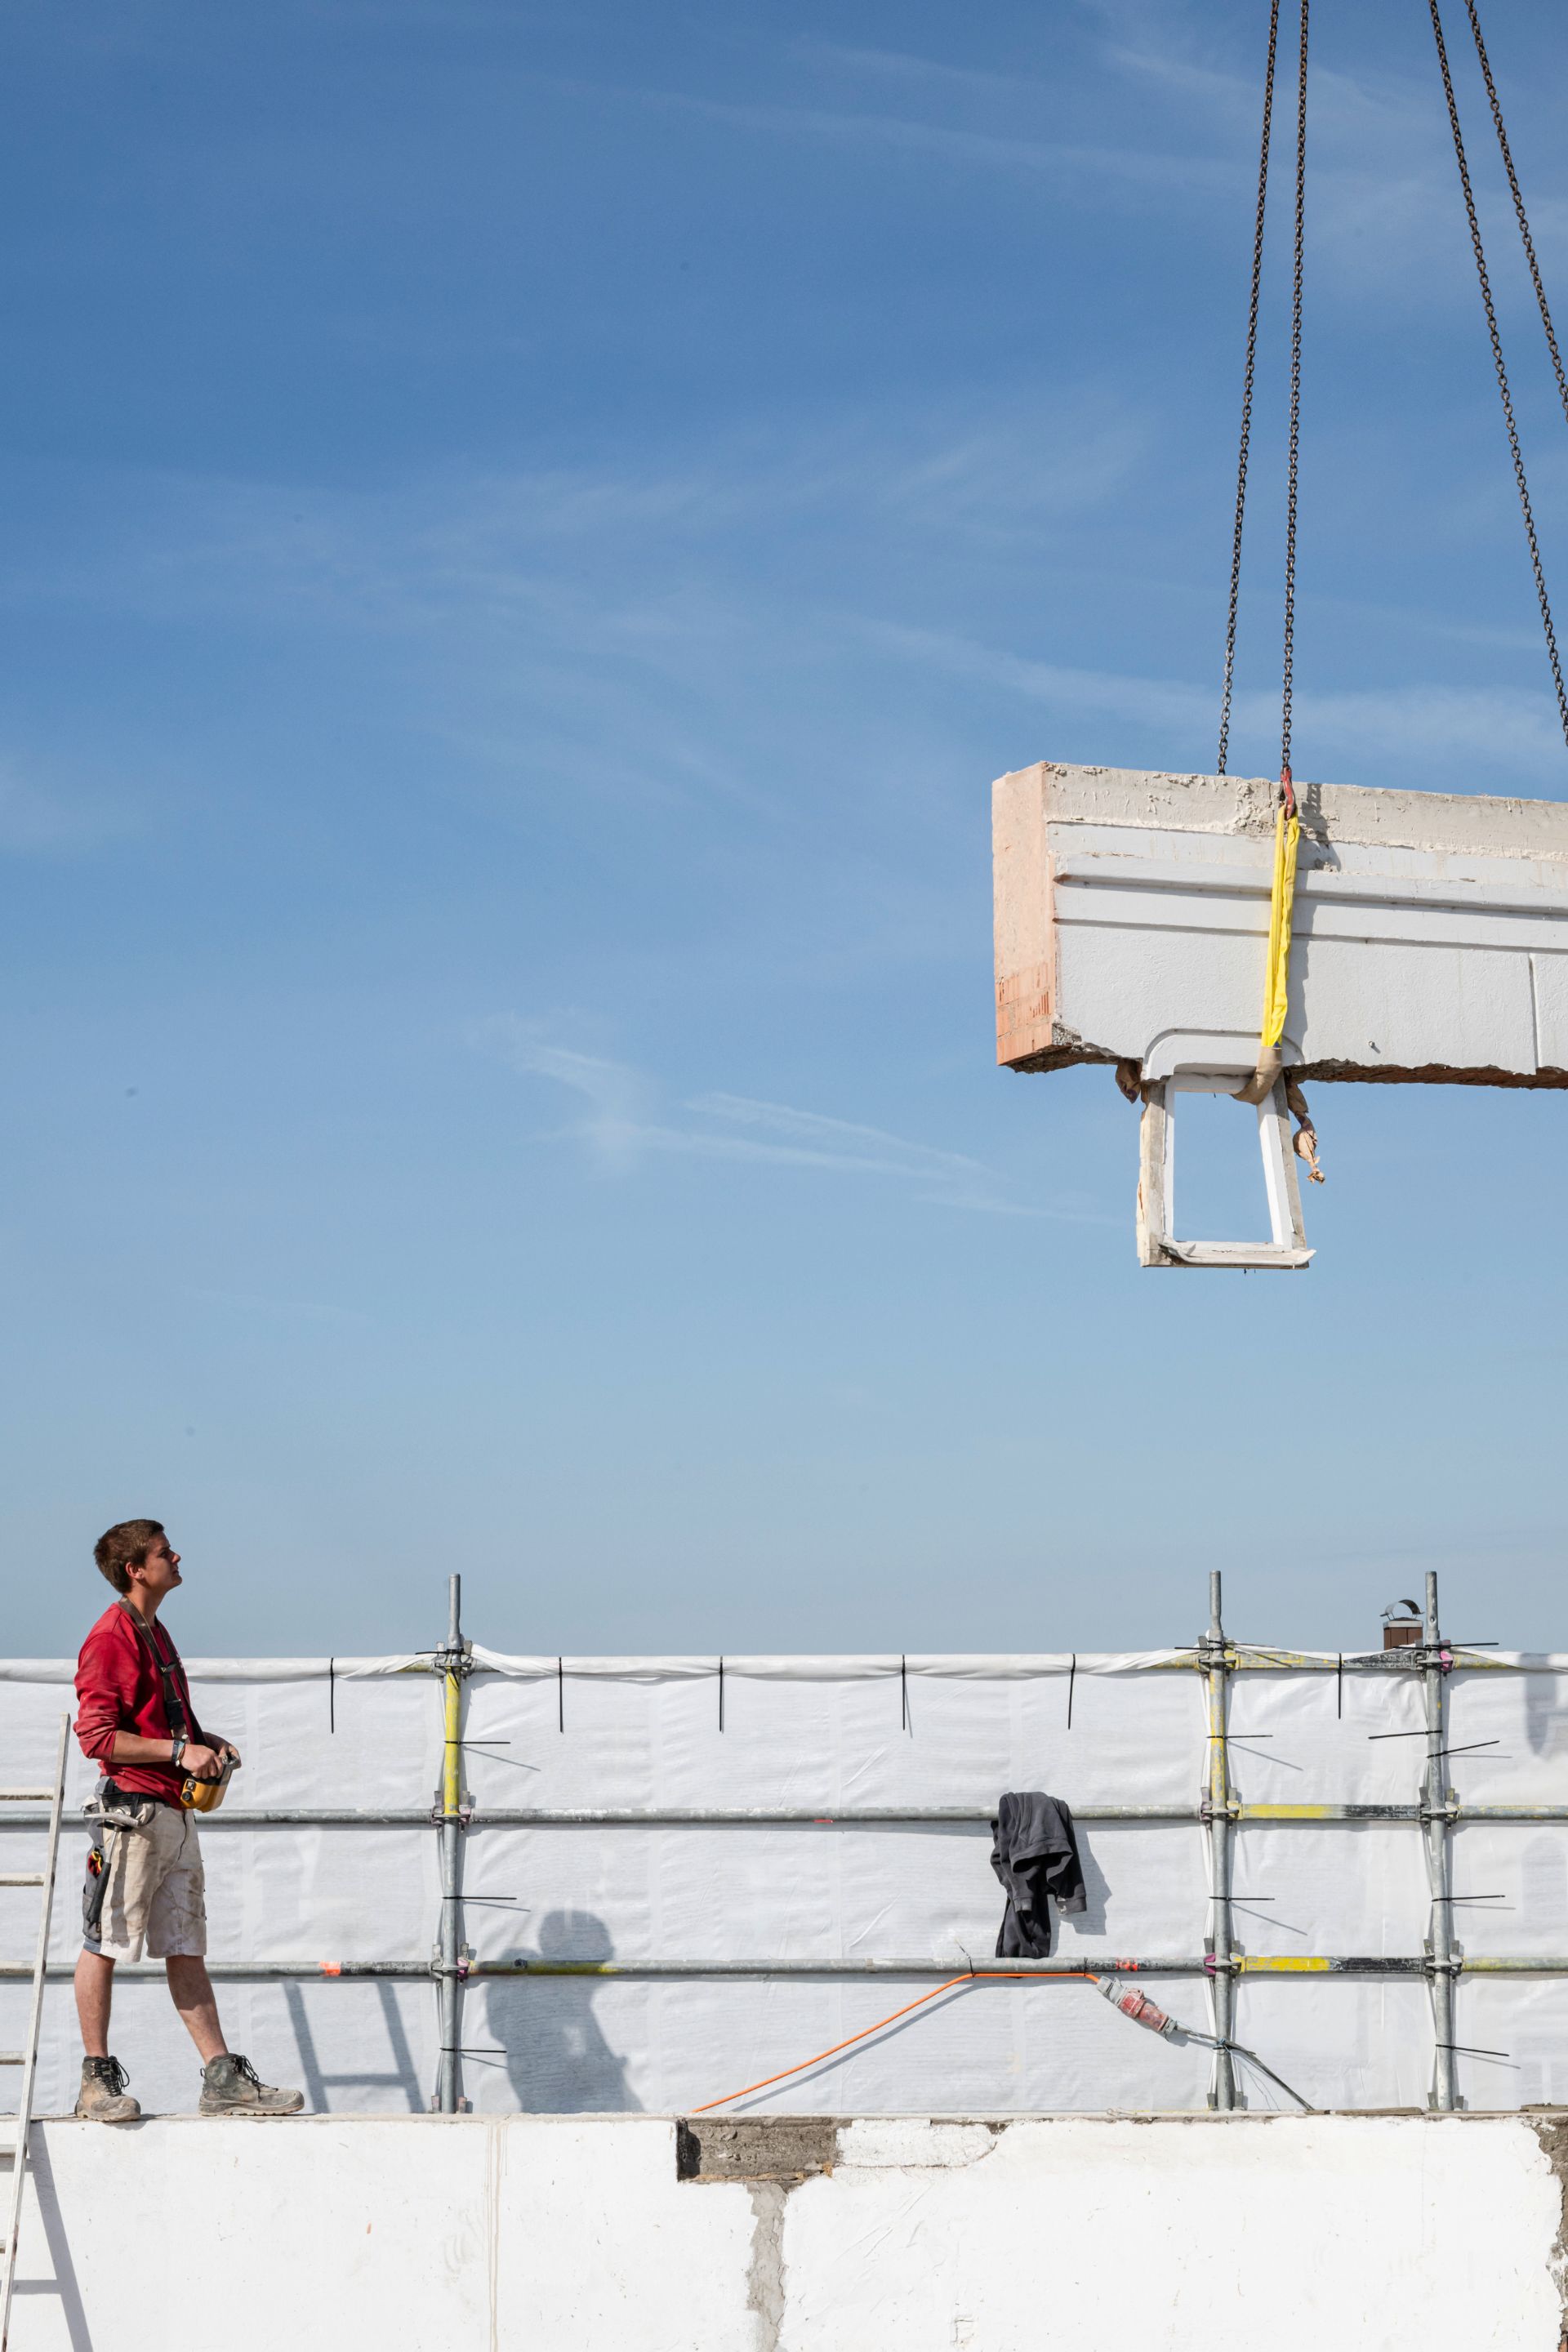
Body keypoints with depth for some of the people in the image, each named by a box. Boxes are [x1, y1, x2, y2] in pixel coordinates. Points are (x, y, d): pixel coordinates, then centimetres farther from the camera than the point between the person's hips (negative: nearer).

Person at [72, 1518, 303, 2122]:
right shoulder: (110, 1638, -10)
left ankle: (223, 2080, 7)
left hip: (175, 1812, 10)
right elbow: (96, 1735, -16)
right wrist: (179, 1750, -17)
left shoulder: (155, 1635, 19)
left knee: (186, 1948, 8)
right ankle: (97, 2080, 3)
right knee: (105, 1944, -2)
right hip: (133, 1809, -10)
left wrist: (209, 1743, 11)